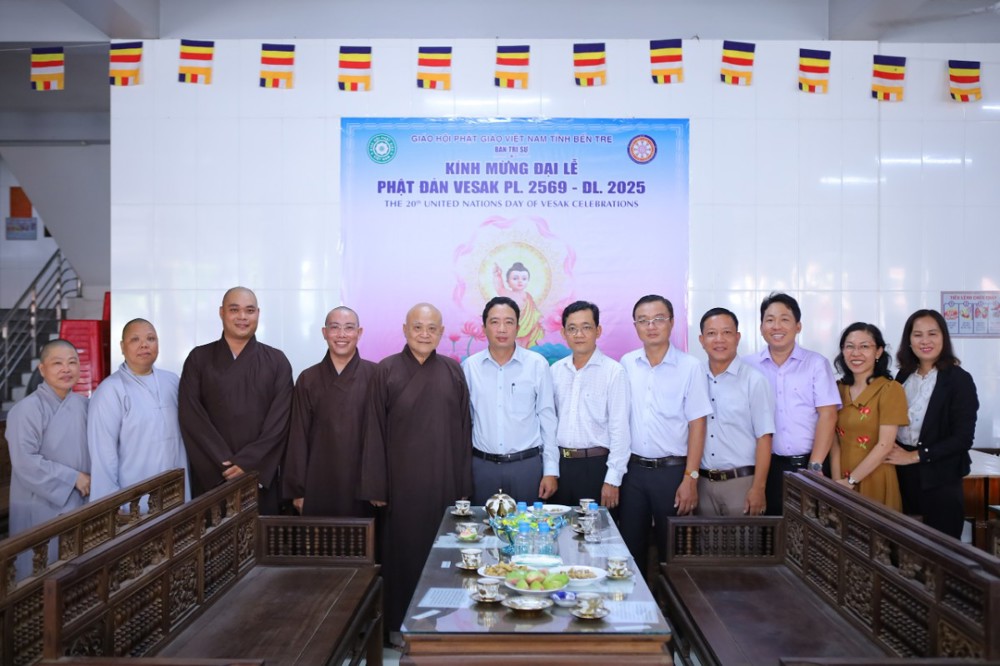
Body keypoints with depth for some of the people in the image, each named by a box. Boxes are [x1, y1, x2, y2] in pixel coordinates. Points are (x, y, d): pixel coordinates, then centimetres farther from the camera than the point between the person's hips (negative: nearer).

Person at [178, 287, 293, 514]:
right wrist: (224, 463, -11)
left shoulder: (277, 362, 5)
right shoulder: (199, 359, 5)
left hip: (261, 477, 0)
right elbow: (190, 417, -2)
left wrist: (248, 462, -12)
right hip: (211, 476, 0)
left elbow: (280, 420, -2)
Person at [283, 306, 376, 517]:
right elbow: (298, 436, 3)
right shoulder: (308, 379, 3)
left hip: (363, 483, -1)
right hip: (318, 484, 1)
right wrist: (297, 489, 2)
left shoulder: (375, 375, -2)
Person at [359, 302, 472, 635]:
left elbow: (463, 429, 6)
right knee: (402, 551, 6)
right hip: (402, 480, -2)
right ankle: (398, 623, 22)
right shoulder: (387, 370, -3)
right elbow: (375, 430, -3)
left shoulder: (453, 371, 4)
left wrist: (464, 486, 4)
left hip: (443, 481, 2)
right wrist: (376, 486, -5)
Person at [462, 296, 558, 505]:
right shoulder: (470, 366, 2)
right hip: (482, 465, 1)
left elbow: (547, 418, 1)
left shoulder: (538, 364, -3)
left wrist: (551, 470, -1)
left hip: (527, 464, -1)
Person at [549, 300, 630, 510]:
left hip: (596, 464, -4)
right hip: (560, 464, 4)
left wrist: (612, 480, -11)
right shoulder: (555, 371, 8)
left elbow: (620, 430, -8)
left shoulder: (613, 372, -6)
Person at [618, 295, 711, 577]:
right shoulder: (626, 364, 4)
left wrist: (690, 479, -11)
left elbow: (697, 424, -6)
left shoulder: (689, 367, -5)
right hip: (633, 469, 3)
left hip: (672, 470, -3)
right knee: (631, 549, 11)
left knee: (673, 551, 7)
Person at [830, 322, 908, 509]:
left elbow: (884, 445, -14)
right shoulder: (838, 389, 6)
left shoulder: (890, 389, -8)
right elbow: (835, 440, 2)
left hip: (875, 481, -4)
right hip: (843, 483, 4)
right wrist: (837, 481, -9)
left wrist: (850, 481, -15)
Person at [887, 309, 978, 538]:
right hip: (903, 476, 5)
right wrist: (891, 452, -4)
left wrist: (915, 456, -15)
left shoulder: (959, 379, -8)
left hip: (940, 479, -4)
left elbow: (963, 438, -13)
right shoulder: (904, 376, 8)